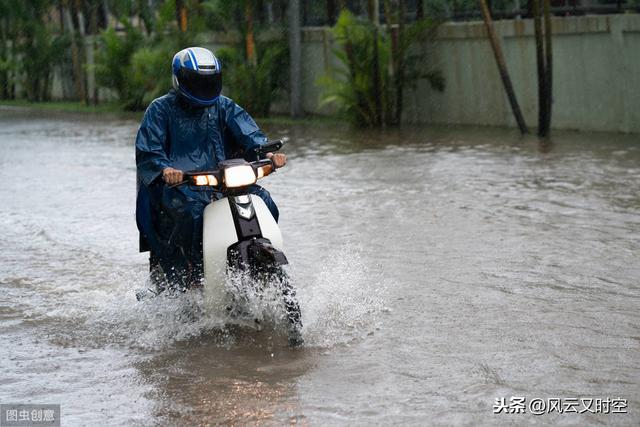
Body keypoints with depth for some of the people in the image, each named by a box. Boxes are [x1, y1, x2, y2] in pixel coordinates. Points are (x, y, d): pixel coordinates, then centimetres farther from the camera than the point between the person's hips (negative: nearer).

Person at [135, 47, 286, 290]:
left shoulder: (224, 107, 16)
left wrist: (266, 153, -20)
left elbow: (248, 133, 2)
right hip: (177, 184, -5)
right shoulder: (160, 110, 4)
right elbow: (147, 150, -7)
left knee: (263, 202, -15)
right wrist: (164, 169, -29)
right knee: (194, 212, -36)